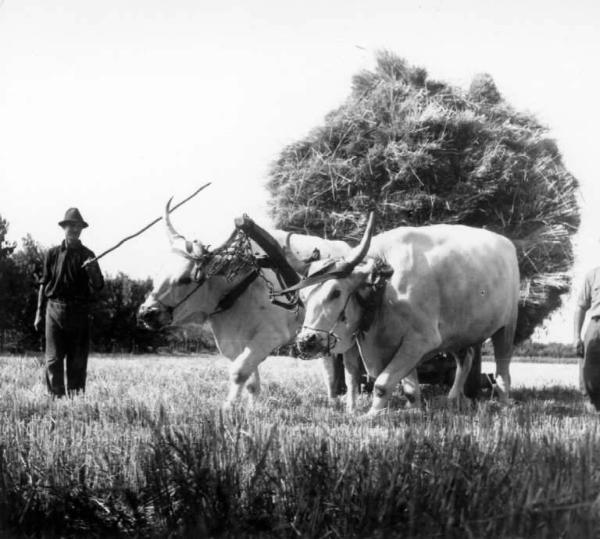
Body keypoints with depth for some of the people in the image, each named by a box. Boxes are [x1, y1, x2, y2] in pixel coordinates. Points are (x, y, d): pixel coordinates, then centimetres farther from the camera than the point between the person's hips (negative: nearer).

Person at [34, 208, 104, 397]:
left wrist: (92, 271, -21)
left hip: (79, 312, 0)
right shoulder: (53, 254, 7)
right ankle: (56, 397, -3)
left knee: (77, 362, 1)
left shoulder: (87, 256, 5)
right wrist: (39, 312, 10)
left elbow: (98, 286, -1)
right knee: (53, 360, -5)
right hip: (55, 310, 0)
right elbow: (44, 283, 12)